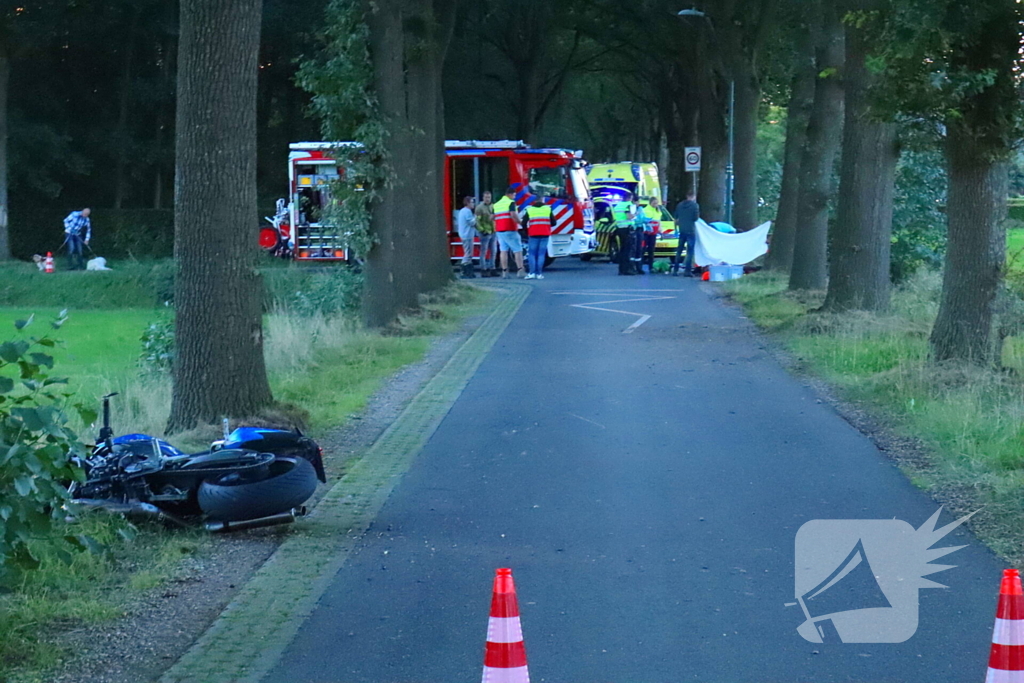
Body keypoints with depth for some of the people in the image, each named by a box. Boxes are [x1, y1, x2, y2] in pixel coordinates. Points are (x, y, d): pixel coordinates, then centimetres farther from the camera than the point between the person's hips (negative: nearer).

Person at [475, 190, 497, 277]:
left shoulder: (493, 206, 14)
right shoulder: (480, 207, -5)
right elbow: (477, 221, -10)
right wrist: (482, 230, -15)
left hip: (493, 232, 6)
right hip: (485, 233, -6)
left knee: (494, 251, 8)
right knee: (484, 252, -3)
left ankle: (492, 269, 15)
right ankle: (483, 270, 0)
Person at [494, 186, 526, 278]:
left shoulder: (496, 204, 15)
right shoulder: (511, 203, -7)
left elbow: (492, 218, 15)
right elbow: (514, 215, -18)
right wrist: (521, 222, -5)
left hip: (499, 231, 7)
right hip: (510, 231, -7)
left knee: (504, 251, 6)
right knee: (518, 250, -3)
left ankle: (504, 271, 1)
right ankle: (521, 271, -9)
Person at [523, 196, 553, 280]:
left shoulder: (529, 210, 6)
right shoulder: (548, 209, 8)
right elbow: (553, 222, 6)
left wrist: (526, 231, 15)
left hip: (534, 235, -1)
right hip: (545, 234, 1)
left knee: (532, 254, 3)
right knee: (541, 254, 3)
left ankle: (532, 273, -8)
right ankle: (539, 274, -2)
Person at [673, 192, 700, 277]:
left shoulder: (679, 205, 7)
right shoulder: (695, 205, -9)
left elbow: (676, 217, 11)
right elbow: (696, 218, -12)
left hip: (681, 230, 5)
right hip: (691, 230, -5)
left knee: (679, 250, 14)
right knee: (690, 251, -2)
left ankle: (675, 270, 14)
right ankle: (687, 271, -8)